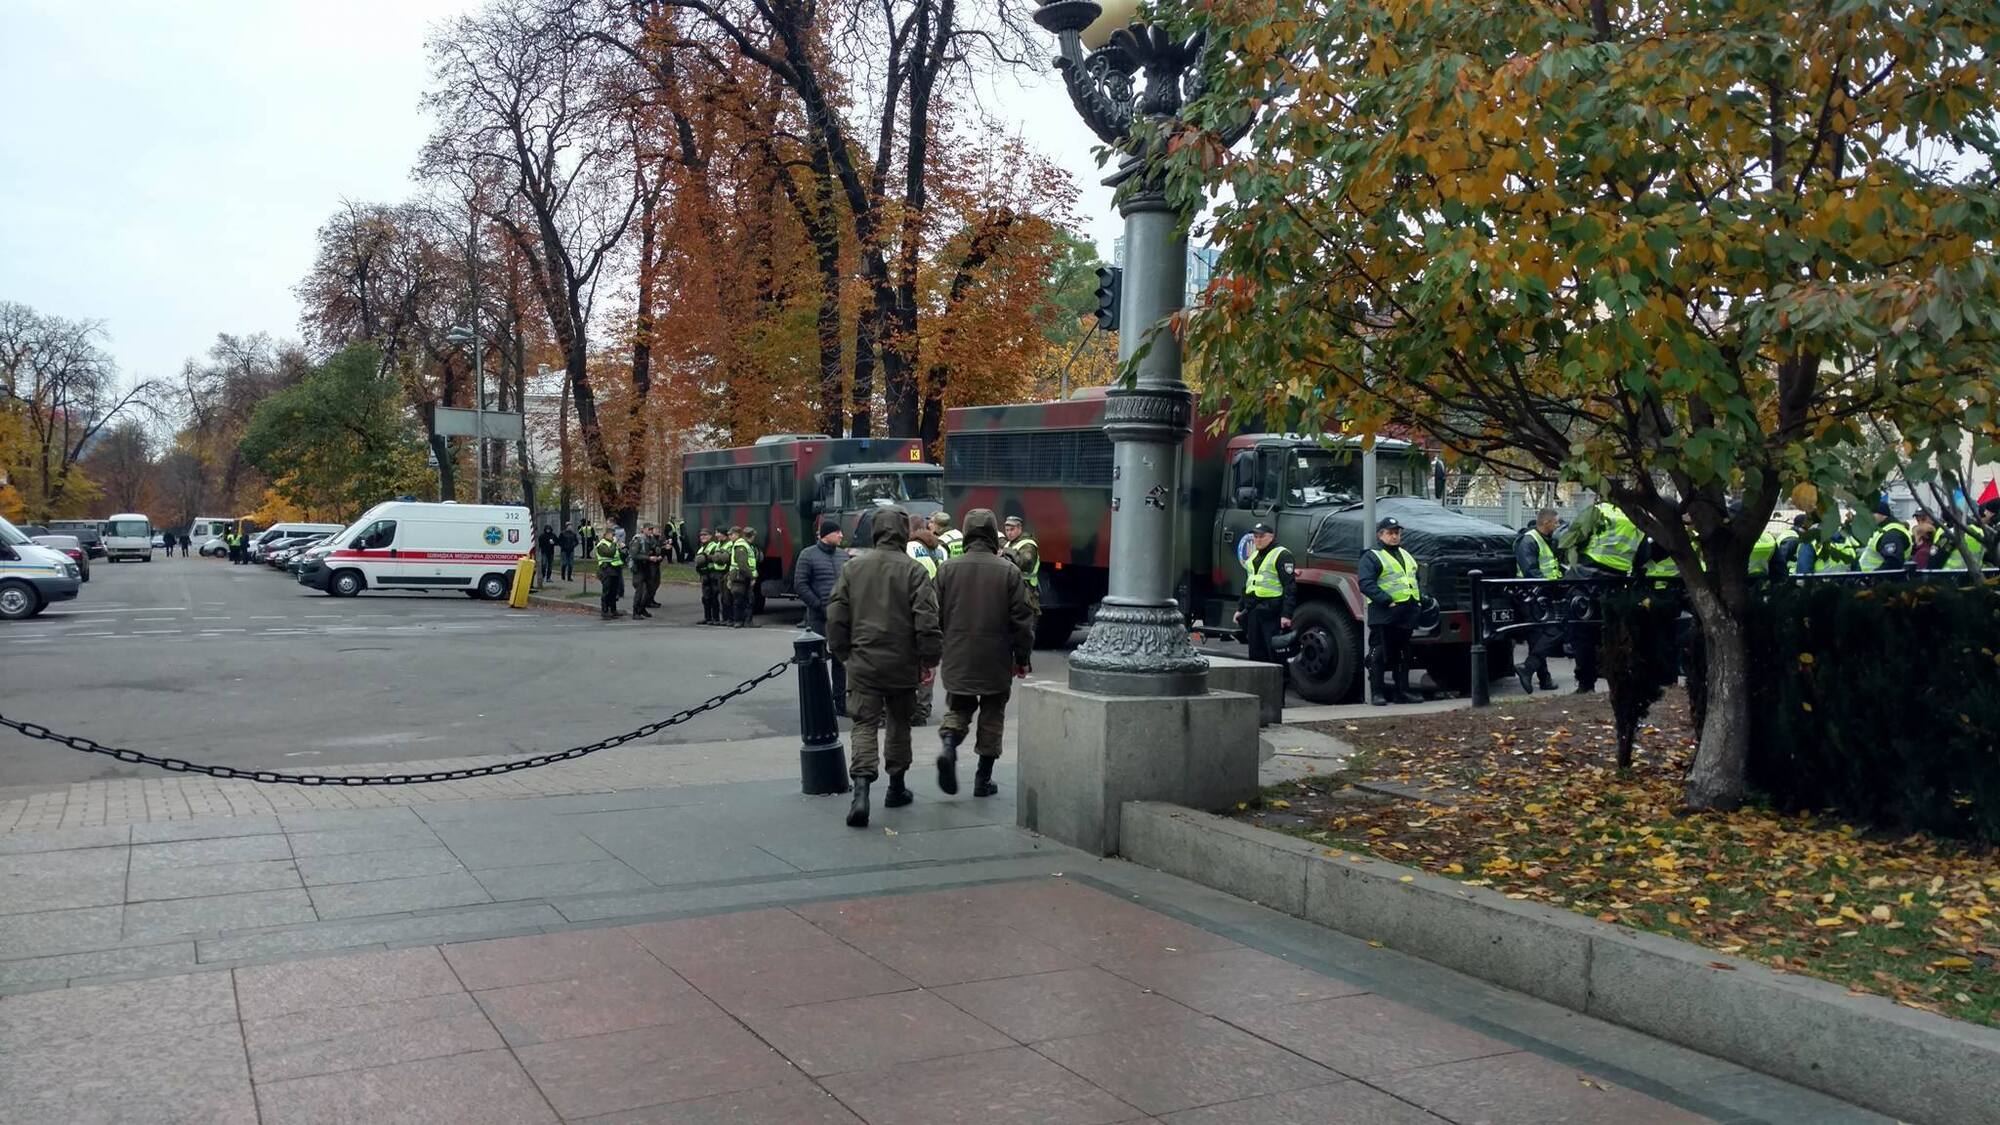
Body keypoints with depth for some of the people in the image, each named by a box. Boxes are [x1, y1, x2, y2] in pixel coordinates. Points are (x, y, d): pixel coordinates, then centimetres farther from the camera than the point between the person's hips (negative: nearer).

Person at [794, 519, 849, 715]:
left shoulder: (843, 555, 12)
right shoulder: (808, 555, -3)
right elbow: (800, 585, -8)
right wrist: (820, 606, -12)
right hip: (819, 617, -5)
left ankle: (840, 702, 14)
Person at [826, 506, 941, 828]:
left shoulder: (853, 567, 0)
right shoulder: (913, 570, -8)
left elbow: (836, 614, 4)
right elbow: (927, 620, -11)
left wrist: (842, 652, 15)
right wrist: (930, 659, -2)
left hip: (863, 662, 1)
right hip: (902, 664, -1)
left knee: (865, 724, 1)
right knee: (898, 723, 16)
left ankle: (861, 789, -18)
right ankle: (896, 787, 27)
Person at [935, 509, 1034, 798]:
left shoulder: (947, 568, -2)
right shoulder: (1009, 571, -7)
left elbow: (936, 615, 2)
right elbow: (1022, 620, -5)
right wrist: (1023, 658, 5)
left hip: (957, 660, 2)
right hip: (996, 663, -1)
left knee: (958, 708, 15)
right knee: (992, 716, 11)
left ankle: (948, 743, -14)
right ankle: (984, 778, 15)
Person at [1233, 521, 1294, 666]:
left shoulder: (1281, 555, -7)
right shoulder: (1254, 556, 20)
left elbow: (1290, 586, -13)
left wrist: (1286, 614, -20)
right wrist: (1240, 608, 23)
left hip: (1271, 611, -8)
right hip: (1253, 611, 8)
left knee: (1275, 652, -8)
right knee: (1256, 652, 12)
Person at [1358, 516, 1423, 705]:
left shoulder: (1406, 555, 21)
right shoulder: (1372, 557, -5)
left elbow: (1415, 580, 31)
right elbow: (1366, 584, -17)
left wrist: (1420, 598, 14)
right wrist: (1387, 601, -23)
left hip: (1407, 615, 8)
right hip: (1383, 616, -8)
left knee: (1403, 655, 12)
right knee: (1379, 655, -5)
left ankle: (1402, 692, 19)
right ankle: (1378, 693, 0)